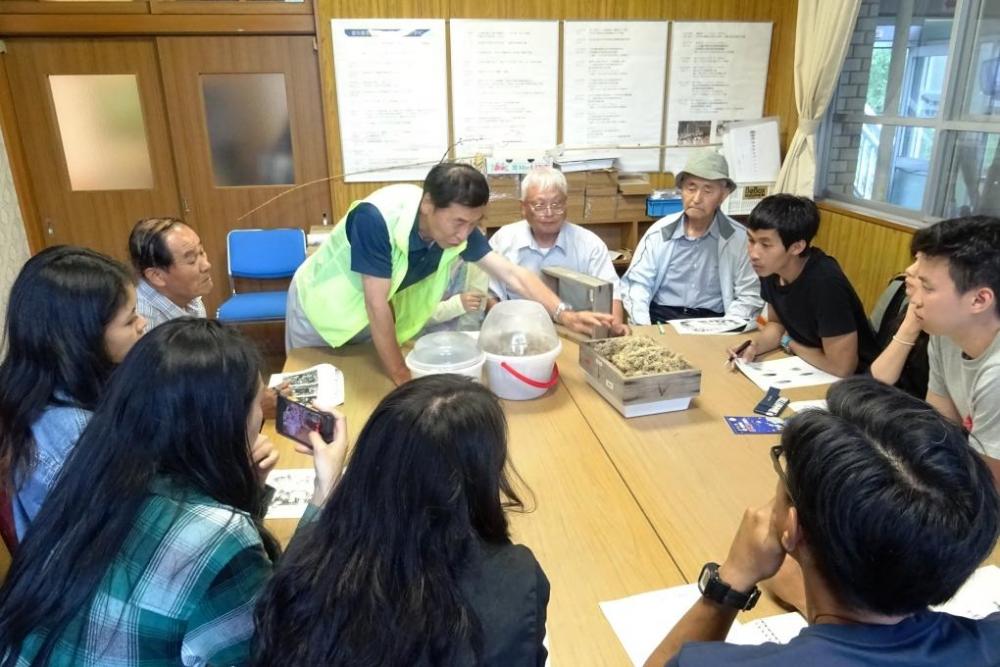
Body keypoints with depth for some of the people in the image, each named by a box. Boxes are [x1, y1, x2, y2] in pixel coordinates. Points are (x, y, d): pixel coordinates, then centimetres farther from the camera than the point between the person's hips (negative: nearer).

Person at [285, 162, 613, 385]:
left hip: (373, 317, 4)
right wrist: (401, 376, -28)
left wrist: (564, 315, -31)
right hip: (322, 307, -4)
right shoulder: (377, 218, -39)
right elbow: (376, 304, -34)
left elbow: (511, 273, -19)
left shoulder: (458, 225, -21)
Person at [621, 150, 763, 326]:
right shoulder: (659, 232, 3)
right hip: (660, 319, 0)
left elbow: (749, 297, -1)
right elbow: (636, 283, 1)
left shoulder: (739, 238, 1)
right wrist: (644, 328, -14)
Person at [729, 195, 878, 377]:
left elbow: (841, 367, -28)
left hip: (853, 381, -6)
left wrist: (788, 343, -12)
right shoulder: (769, 269, -8)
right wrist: (754, 346, -12)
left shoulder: (825, 283, -31)